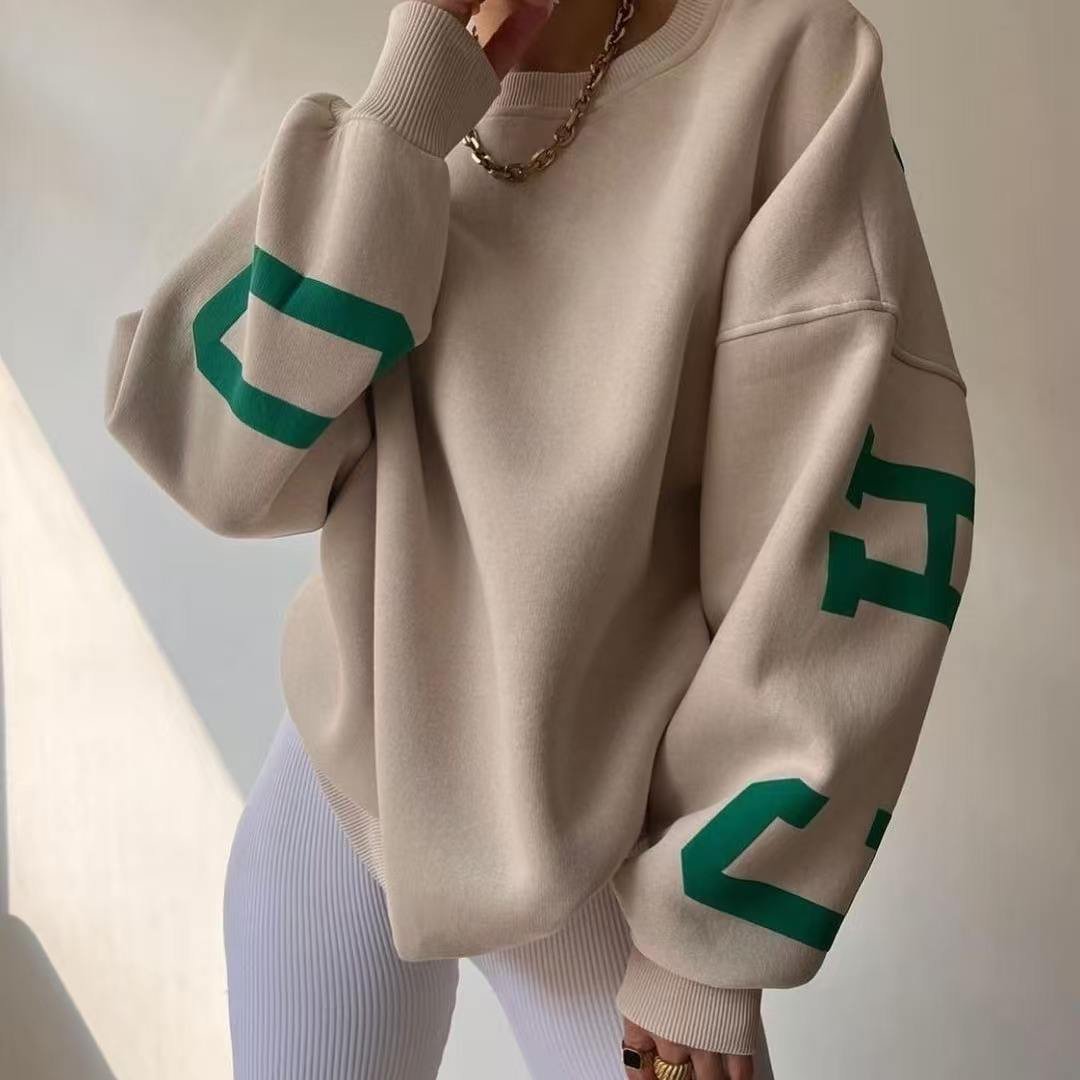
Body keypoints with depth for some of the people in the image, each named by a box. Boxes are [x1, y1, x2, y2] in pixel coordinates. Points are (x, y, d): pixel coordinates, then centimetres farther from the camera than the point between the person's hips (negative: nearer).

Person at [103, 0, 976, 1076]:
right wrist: (416, 95, -19)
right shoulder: (393, 129, -1)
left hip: (595, 842, -2)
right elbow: (232, 465, -14)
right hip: (343, 781, 3)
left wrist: (712, 937, -13)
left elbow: (864, 517, -16)